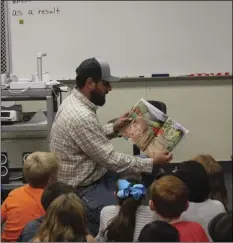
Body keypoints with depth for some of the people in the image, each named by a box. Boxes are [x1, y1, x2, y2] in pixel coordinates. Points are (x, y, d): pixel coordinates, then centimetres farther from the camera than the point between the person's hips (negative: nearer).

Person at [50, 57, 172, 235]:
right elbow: (111, 159, -24)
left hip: (88, 176, 10)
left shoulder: (73, 101, 3)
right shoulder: (81, 116, -28)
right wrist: (152, 163, -17)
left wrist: (113, 128, 9)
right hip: (83, 190, -10)